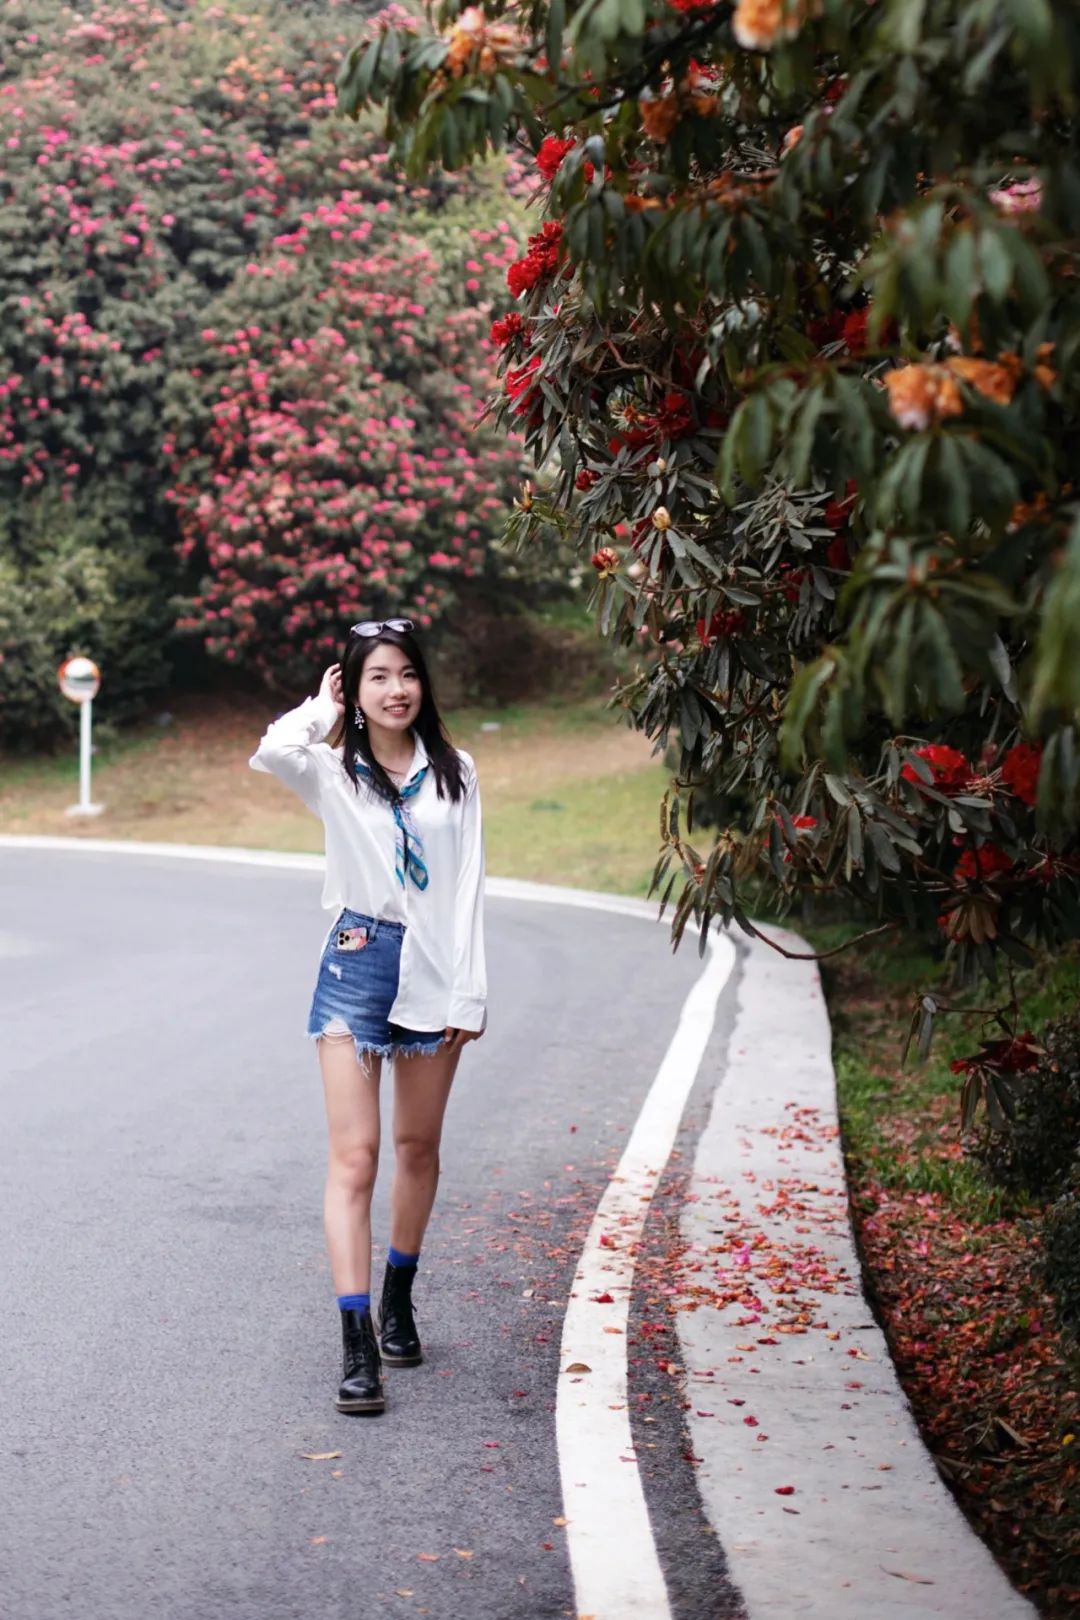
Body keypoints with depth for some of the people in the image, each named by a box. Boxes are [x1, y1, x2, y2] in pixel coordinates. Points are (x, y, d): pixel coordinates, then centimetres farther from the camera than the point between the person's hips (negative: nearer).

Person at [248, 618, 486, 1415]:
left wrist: (469, 990, -3)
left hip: (435, 968, 2)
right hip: (358, 962, -2)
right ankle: (357, 1346, -12)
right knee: (355, 1155, -9)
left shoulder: (455, 773, 4)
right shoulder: (333, 772, 0)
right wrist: (321, 710, -6)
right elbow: (272, 752, -25)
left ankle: (398, 1303, 33)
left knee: (418, 1145, 14)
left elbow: (468, 888, 2)